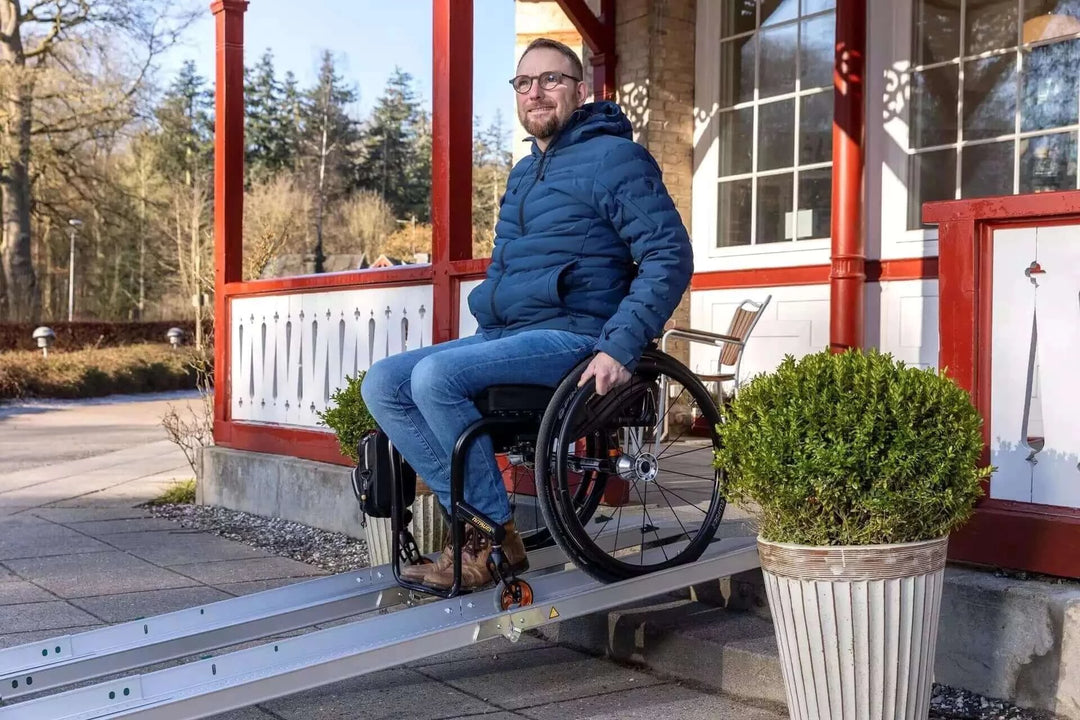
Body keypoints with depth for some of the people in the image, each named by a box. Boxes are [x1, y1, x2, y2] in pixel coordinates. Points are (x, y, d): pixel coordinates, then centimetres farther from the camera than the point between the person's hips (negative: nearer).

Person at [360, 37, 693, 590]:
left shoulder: (613, 157, -4)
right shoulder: (523, 174, 22)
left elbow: (670, 258, -12)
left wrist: (619, 348, -23)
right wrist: (484, 331, 16)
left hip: (571, 335, -8)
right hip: (504, 336, 9)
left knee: (436, 375, -28)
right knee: (382, 383, -7)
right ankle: (473, 522, -10)